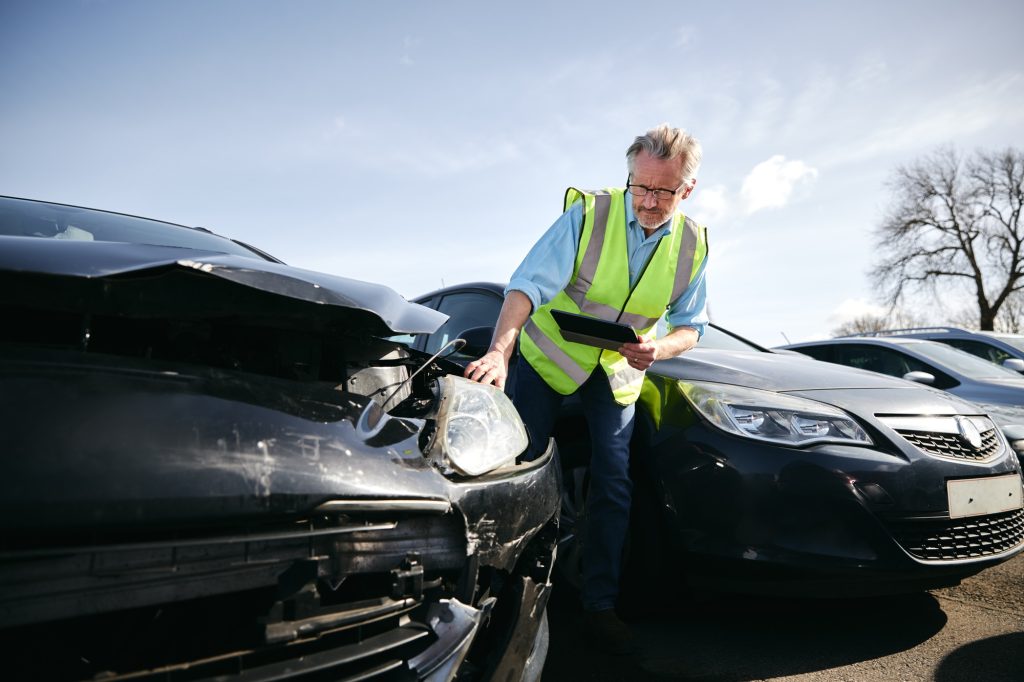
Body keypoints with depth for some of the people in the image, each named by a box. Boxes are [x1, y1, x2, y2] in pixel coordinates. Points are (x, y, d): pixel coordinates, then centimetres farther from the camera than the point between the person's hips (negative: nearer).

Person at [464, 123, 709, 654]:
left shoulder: (692, 245, -8)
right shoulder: (589, 213, -21)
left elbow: (690, 325, 1)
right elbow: (528, 284, -32)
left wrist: (659, 348, -23)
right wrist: (499, 350, -48)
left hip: (618, 370, 3)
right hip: (549, 352, -2)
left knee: (613, 482, -1)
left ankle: (599, 605, 15)